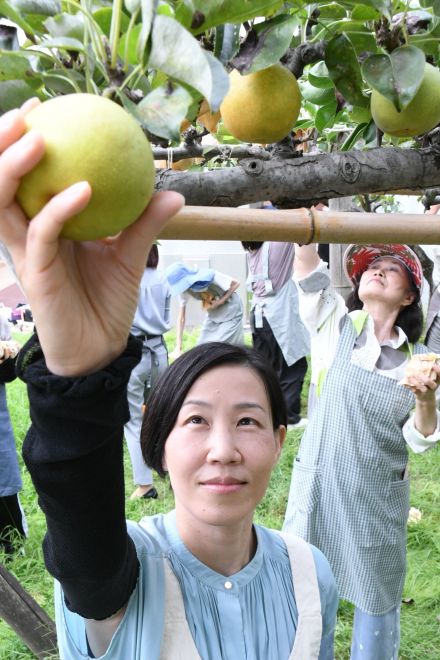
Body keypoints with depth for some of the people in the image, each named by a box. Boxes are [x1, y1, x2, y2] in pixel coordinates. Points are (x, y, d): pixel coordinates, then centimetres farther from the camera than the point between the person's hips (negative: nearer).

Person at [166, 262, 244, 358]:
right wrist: (178, 347, -18)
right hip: (213, 313, 5)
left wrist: (220, 301, -25)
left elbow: (235, 283, -17)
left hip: (230, 309, -5)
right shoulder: (184, 290, -14)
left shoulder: (209, 276, -30)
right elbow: (181, 318, -13)